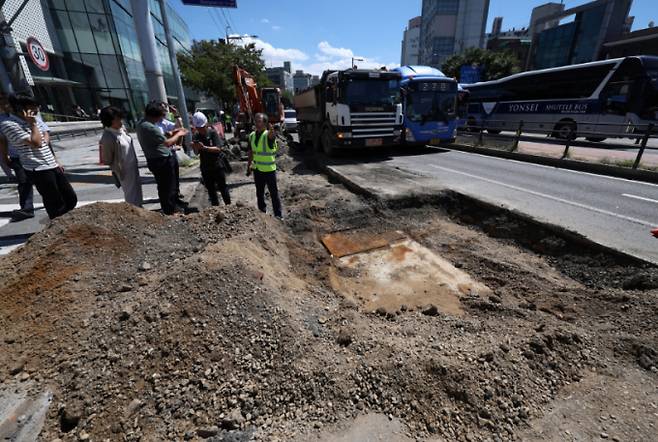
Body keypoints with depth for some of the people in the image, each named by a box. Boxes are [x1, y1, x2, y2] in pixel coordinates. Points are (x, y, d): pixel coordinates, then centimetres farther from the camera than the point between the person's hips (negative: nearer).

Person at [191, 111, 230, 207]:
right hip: (205, 167, 4)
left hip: (218, 166, -4)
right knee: (211, 190, 13)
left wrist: (204, 147, -32)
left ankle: (229, 206, 19)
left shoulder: (213, 132, -9)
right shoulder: (196, 136, 1)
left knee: (223, 187, 5)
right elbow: (196, 153, -2)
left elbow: (218, 148, -19)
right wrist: (195, 147, -24)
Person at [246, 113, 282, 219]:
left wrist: (271, 130, -65)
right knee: (259, 193, 18)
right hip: (257, 169, 6)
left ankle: (278, 215, 14)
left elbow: (271, 135, -42)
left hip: (269, 169, -6)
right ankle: (262, 211, 35)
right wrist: (248, 166, 14)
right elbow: (251, 152, 12)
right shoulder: (252, 135, 3)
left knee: (274, 193, 3)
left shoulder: (268, 135, -16)